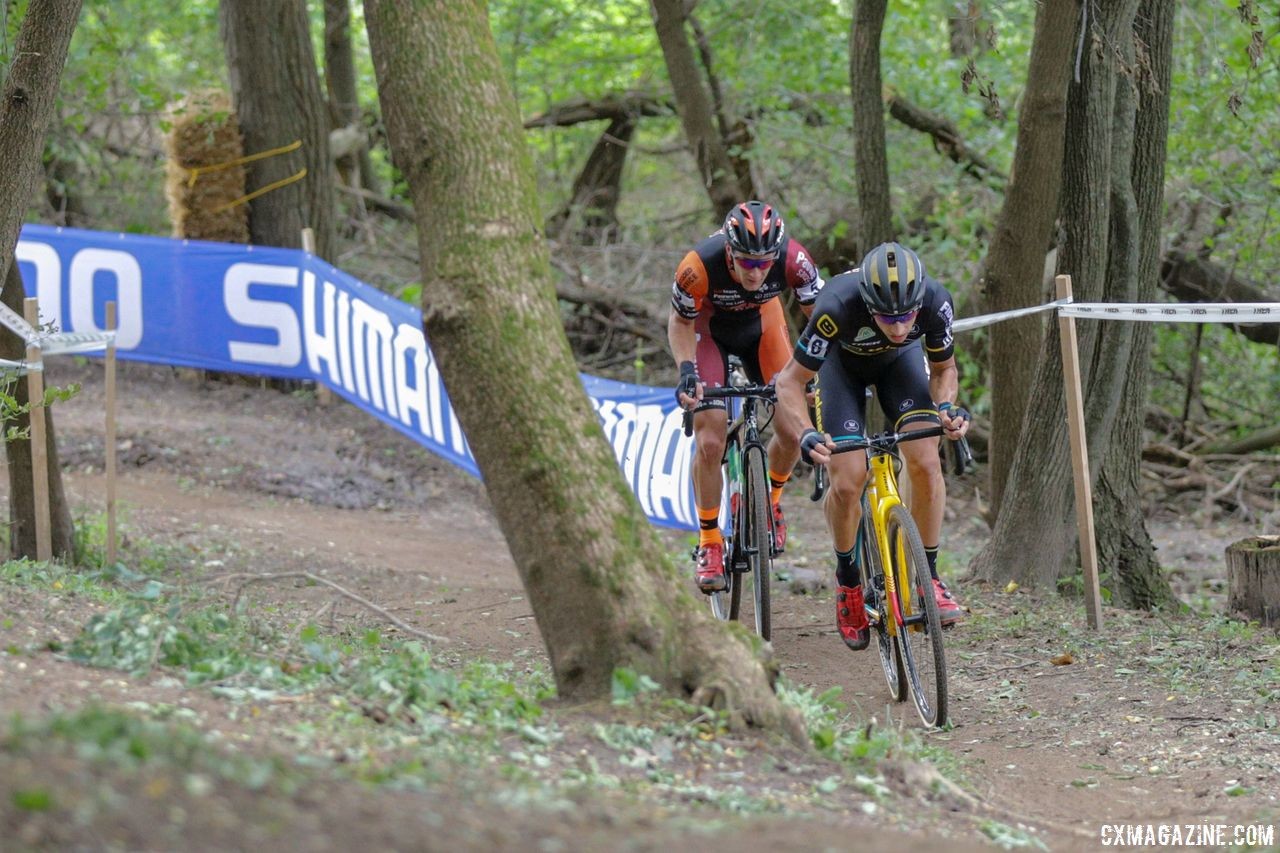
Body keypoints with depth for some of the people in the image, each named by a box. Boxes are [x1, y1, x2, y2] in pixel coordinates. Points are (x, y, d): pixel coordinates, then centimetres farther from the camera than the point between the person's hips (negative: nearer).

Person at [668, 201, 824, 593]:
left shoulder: (792, 259, -34)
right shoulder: (699, 266, -38)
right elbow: (680, 324, -17)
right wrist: (687, 372, -32)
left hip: (761, 323, 2)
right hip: (708, 328, -2)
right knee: (710, 440, -14)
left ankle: (770, 502, 21)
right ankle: (709, 543, 1)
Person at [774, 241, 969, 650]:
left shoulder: (935, 302, -34)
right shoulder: (839, 306, -42)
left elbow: (944, 368, -12)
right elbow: (790, 380, -29)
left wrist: (947, 405, -32)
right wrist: (805, 435, -45)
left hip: (900, 360, 2)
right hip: (842, 360, -2)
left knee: (926, 463, -19)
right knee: (847, 483, -14)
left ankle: (929, 575, -2)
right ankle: (848, 579, 13)